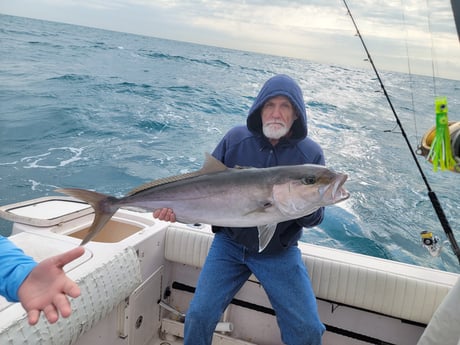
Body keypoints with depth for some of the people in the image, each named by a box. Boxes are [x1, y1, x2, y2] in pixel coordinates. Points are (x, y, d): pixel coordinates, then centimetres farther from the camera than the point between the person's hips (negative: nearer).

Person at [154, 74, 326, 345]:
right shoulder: (236, 139, -7)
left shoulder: (311, 154, -9)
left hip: (280, 254, 0)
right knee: (199, 317, -4)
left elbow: (315, 218, -7)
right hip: (230, 244, 1)